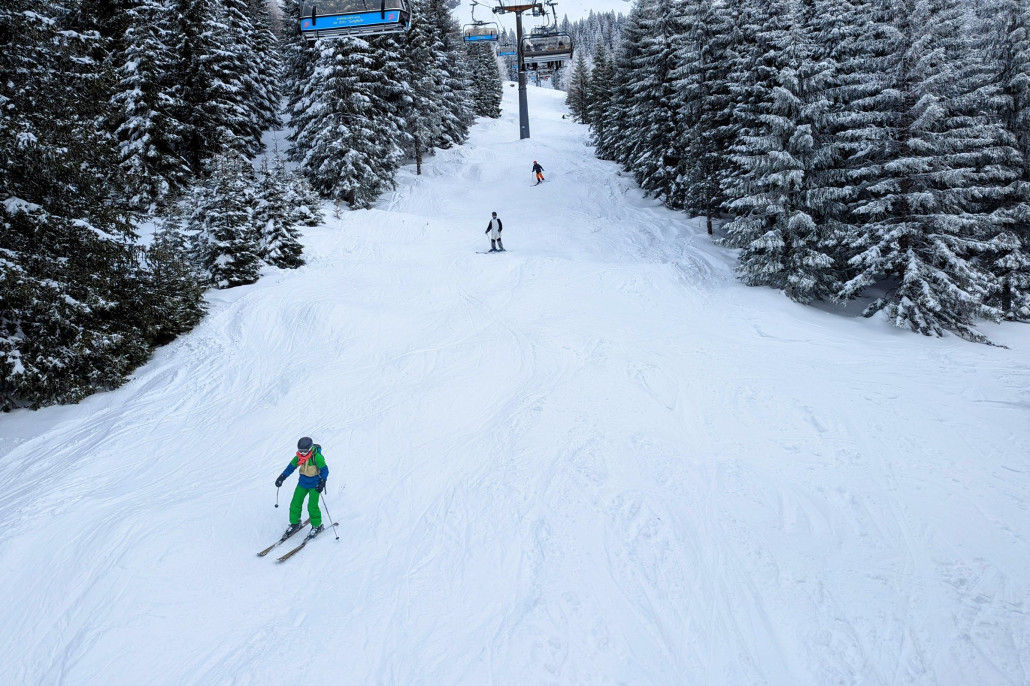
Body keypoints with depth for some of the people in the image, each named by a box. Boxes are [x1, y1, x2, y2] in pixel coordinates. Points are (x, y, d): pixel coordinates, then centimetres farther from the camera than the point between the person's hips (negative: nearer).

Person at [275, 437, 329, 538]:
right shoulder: (298, 457, -6)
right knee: (295, 503, 4)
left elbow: (325, 470, -16)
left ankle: (317, 526, 11)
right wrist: (281, 477, 0)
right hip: (303, 483, 6)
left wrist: (322, 483, -25)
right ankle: (295, 523, 25)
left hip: (314, 484, -5)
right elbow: (291, 467, 7)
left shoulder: (317, 457, -22)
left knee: (312, 506, -10)